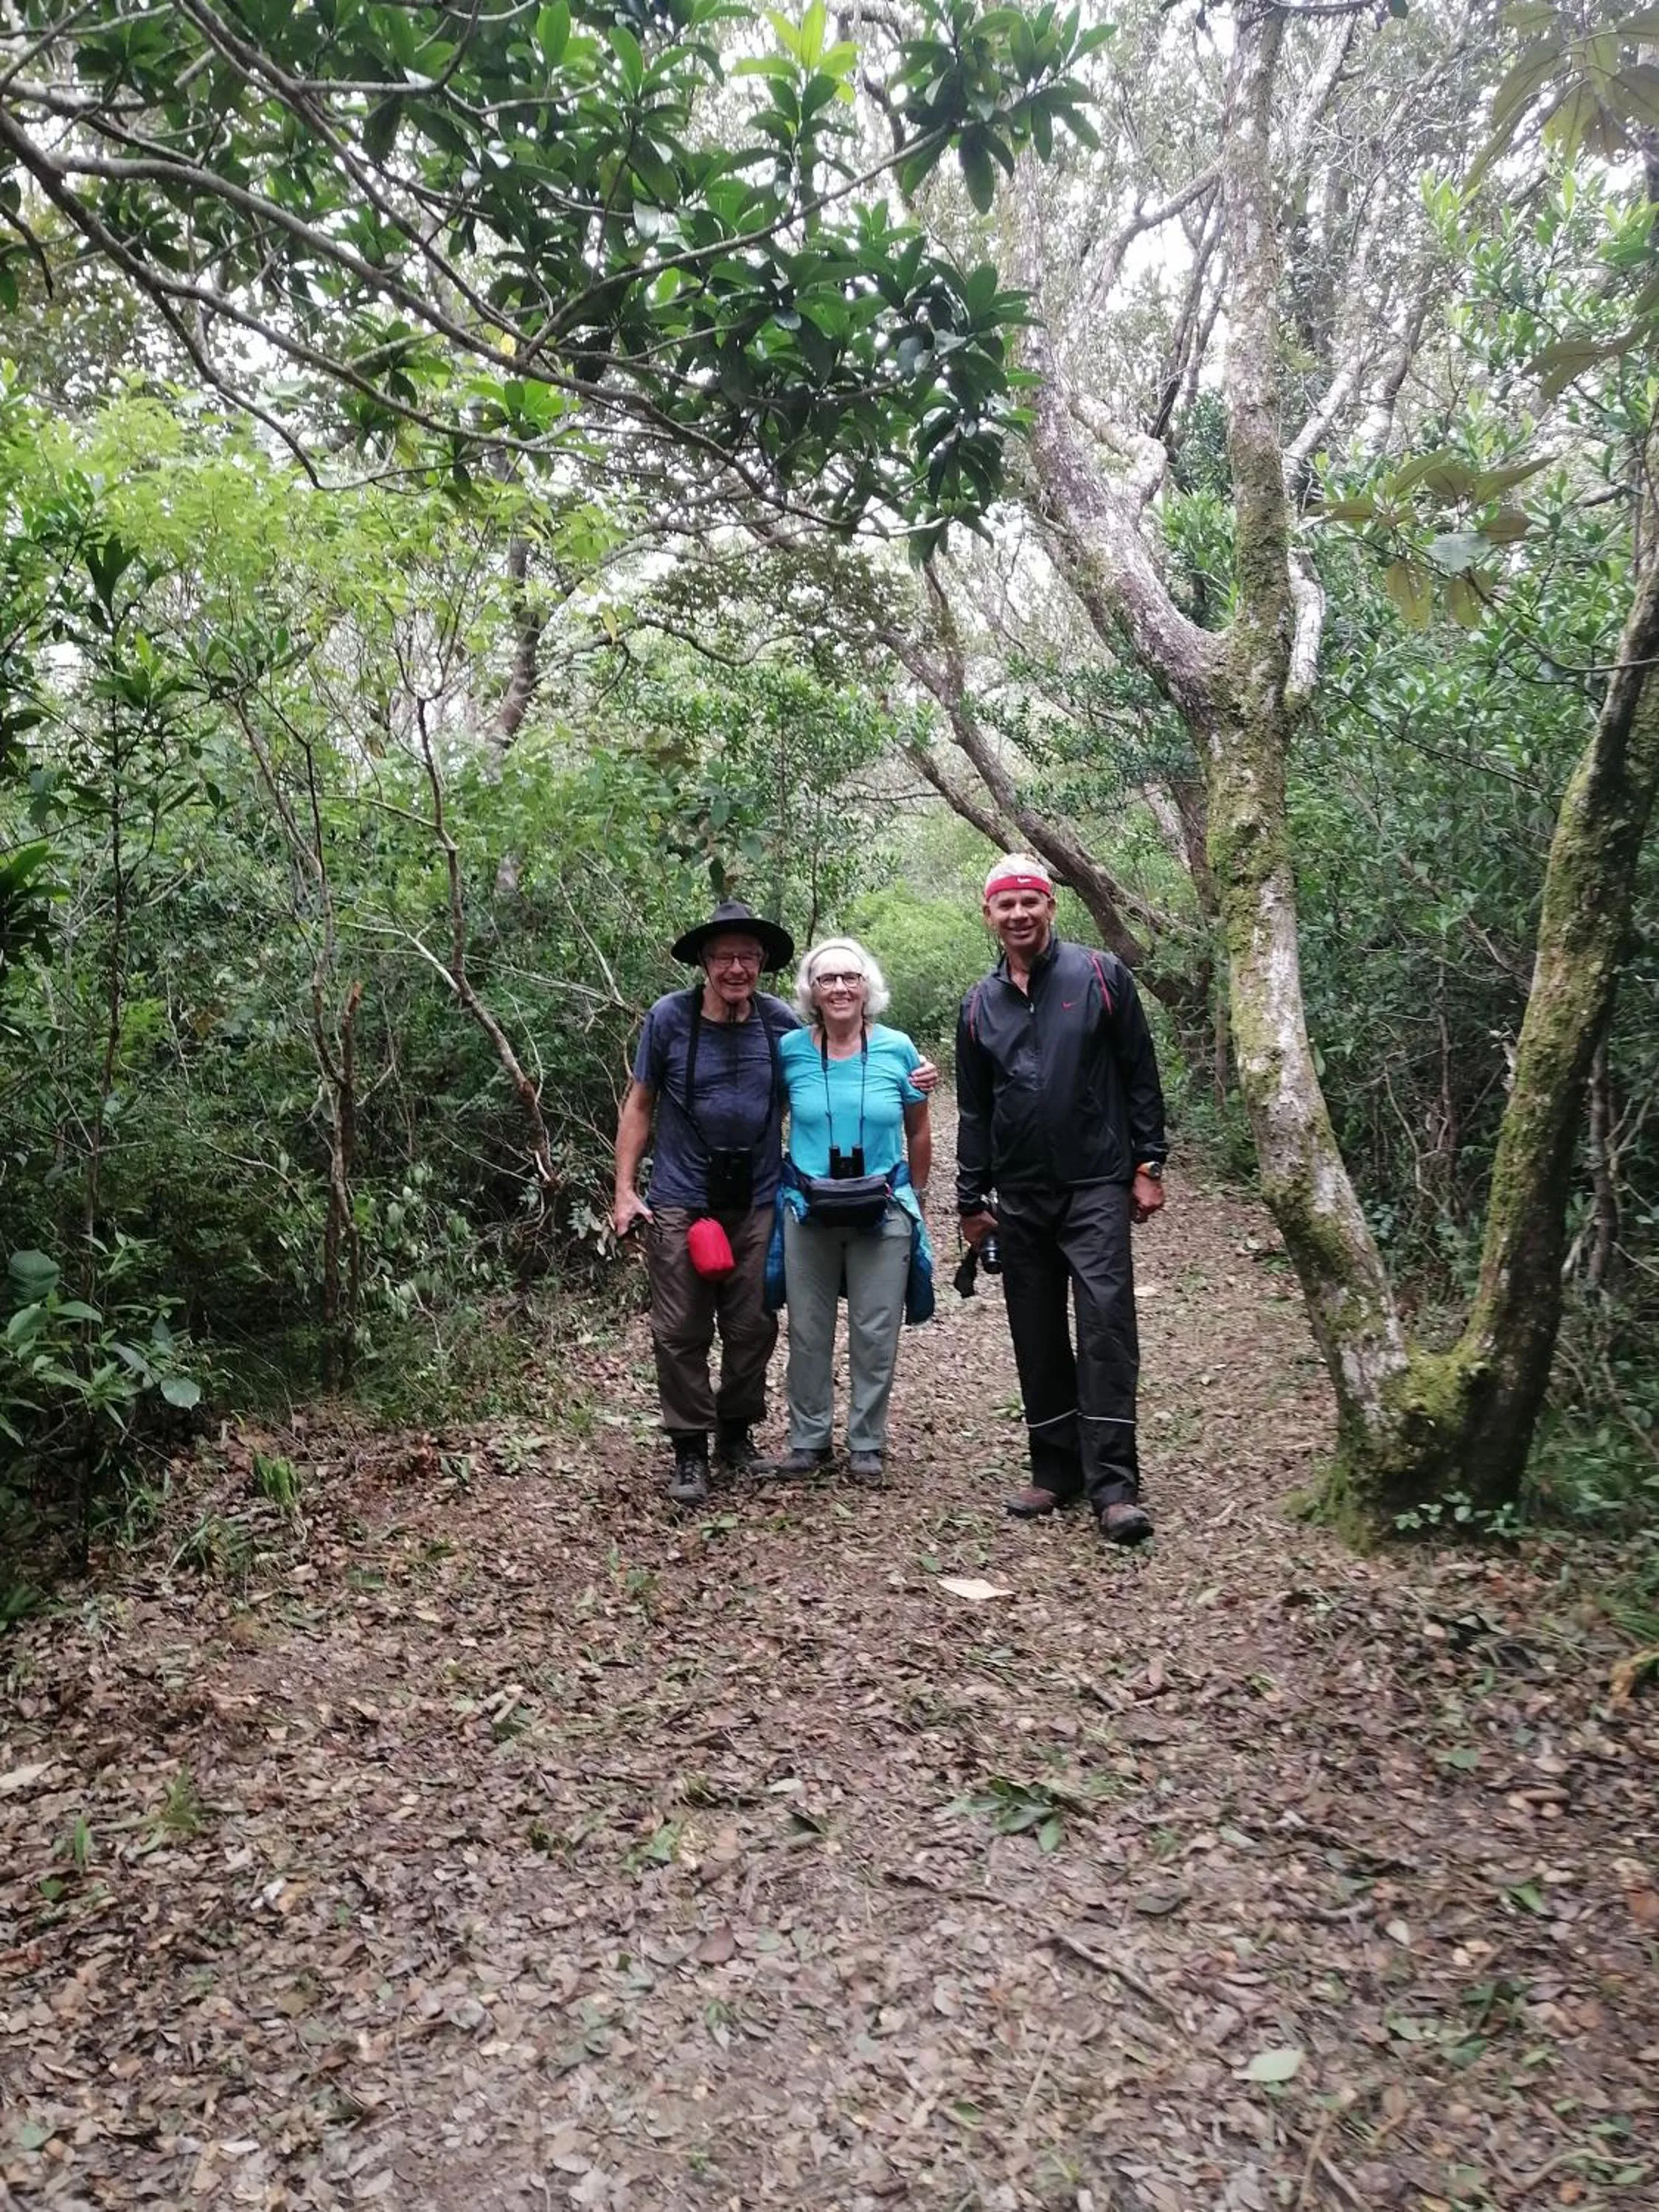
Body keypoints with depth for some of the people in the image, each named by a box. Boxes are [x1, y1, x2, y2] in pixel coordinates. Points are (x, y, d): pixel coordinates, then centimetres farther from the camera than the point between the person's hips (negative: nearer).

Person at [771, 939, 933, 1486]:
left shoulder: (897, 1049, -5)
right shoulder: (790, 1049, -5)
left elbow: (919, 1131, 7)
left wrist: (915, 1196, 13)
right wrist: (781, 1185, 9)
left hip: (883, 1212, 0)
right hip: (808, 1211, 0)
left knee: (876, 1334, 6)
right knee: (808, 1332, 9)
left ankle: (866, 1444, 21)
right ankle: (808, 1438, 25)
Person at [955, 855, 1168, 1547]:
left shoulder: (1100, 976, -1)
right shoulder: (979, 1005, 10)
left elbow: (1140, 1075, 0)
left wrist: (1148, 1165, -4)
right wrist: (971, 1200, 12)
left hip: (1096, 1190, -4)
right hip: (1019, 1201, 4)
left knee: (1106, 1327, -10)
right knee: (1038, 1340, 8)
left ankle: (1114, 1486, -6)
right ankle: (1056, 1471, 19)